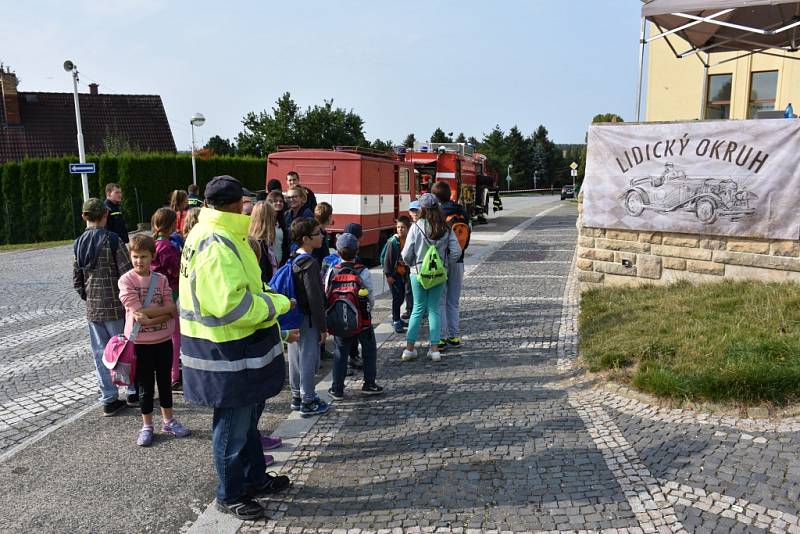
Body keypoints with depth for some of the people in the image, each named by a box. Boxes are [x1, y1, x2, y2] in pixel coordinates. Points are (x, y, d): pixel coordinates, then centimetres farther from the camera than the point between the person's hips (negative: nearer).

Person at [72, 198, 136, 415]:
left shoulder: (78, 243, 4)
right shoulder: (112, 240, -12)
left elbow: (76, 281, 6)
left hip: (92, 308, 5)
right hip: (116, 306, -5)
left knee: (101, 353, 10)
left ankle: (109, 399, 16)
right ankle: (133, 392, 21)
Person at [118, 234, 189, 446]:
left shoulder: (161, 279, -1)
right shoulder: (126, 280, -9)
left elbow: (170, 313, -7)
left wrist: (151, 320, -20)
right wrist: (166, 309, -15)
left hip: (163, 340, 3)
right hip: (140, 343, -3)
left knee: (164, 382, 16)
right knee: (146, 386, 9)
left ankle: (168, 421, 32)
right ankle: (147, 426, 25)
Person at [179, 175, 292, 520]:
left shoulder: (208, 235, 9)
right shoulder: (217, 246, -25)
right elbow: (233, 307, -31)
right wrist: (278, 304, -17)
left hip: (234, 346, 11)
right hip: (226, 353, -11)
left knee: (247, 417, 23)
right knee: (233, 425, 6)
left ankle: (255, 478, 40)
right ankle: (230, 495, 25)